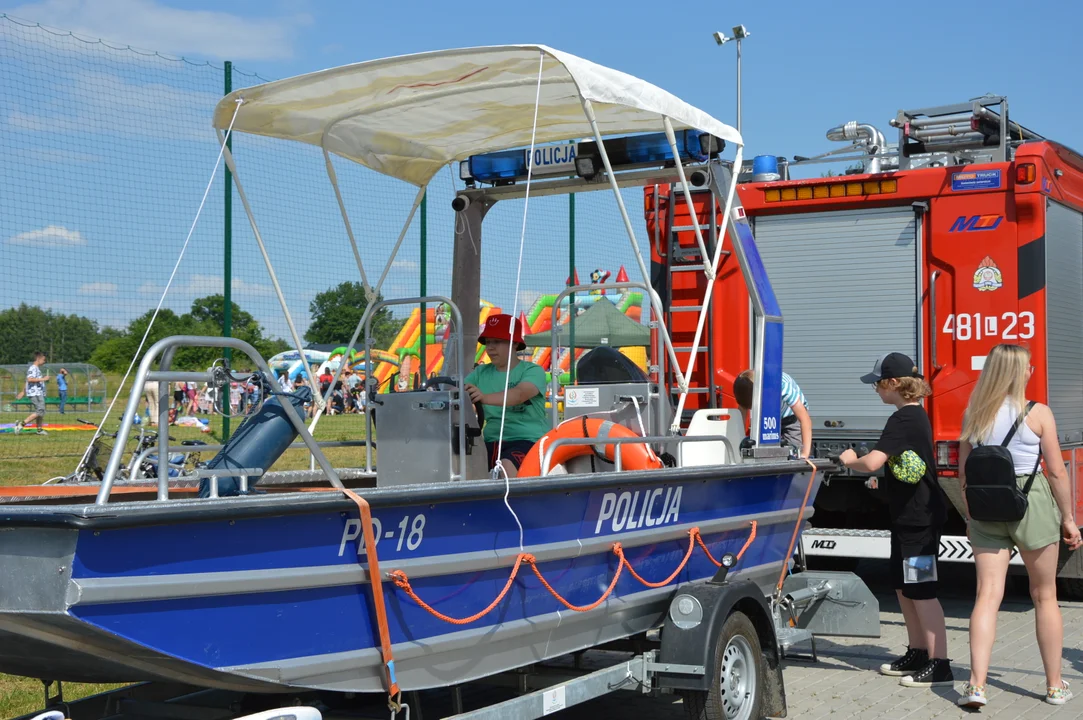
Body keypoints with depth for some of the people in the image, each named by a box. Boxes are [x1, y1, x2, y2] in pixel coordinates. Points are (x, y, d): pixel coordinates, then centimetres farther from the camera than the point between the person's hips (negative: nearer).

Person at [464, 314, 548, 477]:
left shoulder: (533, 371, -2)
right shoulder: (482, 372, 15)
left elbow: (519, 394, -23)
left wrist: (485, 398, -41)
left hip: (528, 439, -5)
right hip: (492, 441, 5)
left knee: (506, 466, -34)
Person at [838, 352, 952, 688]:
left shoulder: (902, 419, -19)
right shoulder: (917, 414, 13)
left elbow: (872, 461, -30)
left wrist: (851, 460, -11)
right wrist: (883, 478, 19)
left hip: (918, 518, -10)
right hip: (910, 515, 10)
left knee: (922, 591, -6)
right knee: (903, 585, 17)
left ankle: (939, 665, -1)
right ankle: (918, 654, 25)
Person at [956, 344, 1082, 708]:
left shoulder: (973, 415, 3)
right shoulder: (1038, 414, -8)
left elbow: (964, 472, 7)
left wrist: (970, 515, 19)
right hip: (1031, 503, -3)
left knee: (988, 595, 2)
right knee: (1044, 596, 11)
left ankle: (976, 685, -7)